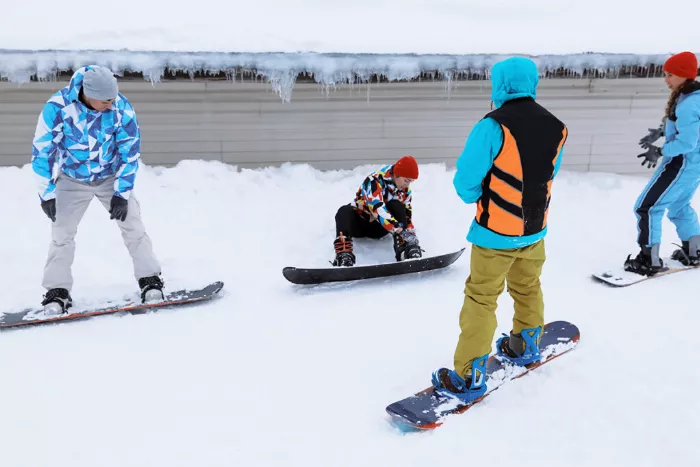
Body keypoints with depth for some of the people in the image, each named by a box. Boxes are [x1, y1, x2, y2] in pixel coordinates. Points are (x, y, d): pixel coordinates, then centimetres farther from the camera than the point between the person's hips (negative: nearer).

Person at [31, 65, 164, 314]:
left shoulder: (121, 107, -24)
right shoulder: (57, 107, -26)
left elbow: (130, 151, -14)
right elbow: (42, 151, -17)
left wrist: (122, 192, -15)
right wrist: (47, 194, -16)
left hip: (111, 177, 0)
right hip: (72, 181, 0)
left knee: (132, 225, -8)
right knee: (61, 233, -3)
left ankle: (150, 280, 1)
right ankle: (57, 291, 9)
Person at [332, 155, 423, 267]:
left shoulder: (405, 191, -6)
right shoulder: (374, 181, -26)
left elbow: (407, 215, -4)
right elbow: (378, 209, -39)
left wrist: (412, 235, -21)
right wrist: (400, 231, -47)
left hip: (378, 227, 4)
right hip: (358, 223, -4)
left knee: (397, 207, -24)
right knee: (345, 212, -35)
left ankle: (403, 247, -35)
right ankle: (344, 254, -52)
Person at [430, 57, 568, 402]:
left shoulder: (493, 126, -21)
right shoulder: (556, 128, -1)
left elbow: (465, 181, -18)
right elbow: (548, 174, 10)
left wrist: (479, 197, 2)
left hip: (496, 232, -6)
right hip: (535, 228, 6)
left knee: (481, 299, 3)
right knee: (527, 288, 25)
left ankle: (469, 377, 10)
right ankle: (525, 346, 45)